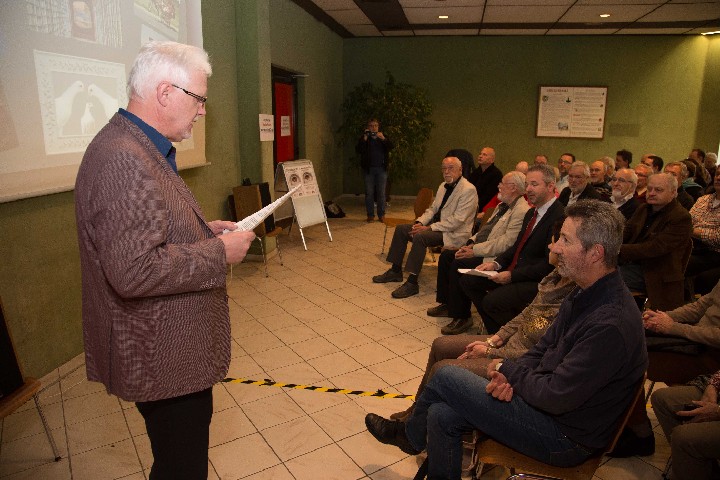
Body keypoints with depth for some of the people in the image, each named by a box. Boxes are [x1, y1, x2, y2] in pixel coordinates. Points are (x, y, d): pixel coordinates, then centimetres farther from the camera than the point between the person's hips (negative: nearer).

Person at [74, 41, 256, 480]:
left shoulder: (140, 148, 10)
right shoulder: (123, 160, -26)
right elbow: (134, 271, -32)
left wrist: (204, 229, 6)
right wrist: (220, 252, -21)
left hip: (172, 348, 10)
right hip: (163, 360, -10)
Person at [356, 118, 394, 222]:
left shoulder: (383, 136, 10)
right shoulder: (364, 138, 5)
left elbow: (391, 147, -5)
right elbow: (358, 150, -8)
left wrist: (383, 139, -20)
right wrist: (364, 139, -18)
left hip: (381, 168, 1)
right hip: (369, 169, -1)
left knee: (381, 193, 2)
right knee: (369, 193, 1)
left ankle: (381, 215, 10)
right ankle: (370, 215, 9)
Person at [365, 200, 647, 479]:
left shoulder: (610, 324, -30)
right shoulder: (586, 295, 2)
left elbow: (555, 396, -27)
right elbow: (543, 350, 9)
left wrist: (508, 370, -10)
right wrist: (511, 377, -9)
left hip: (565, 437, -8)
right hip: (551, 405, 8)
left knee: (446, 377, -6)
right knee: (442, 415, -2)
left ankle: (410, 434, 23)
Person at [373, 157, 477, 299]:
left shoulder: (468, 190, -16)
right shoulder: (443, 186, 13)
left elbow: (457, 220, -23)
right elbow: (432, 208, 18)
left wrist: (429, 228, -23)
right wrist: (419, 223, -2)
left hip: (454, 233, -9)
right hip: (436, 225, 9)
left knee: (420, 237, -32)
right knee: (401, 229, 2)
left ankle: (412, 283, -26)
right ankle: (395, 271, 11)